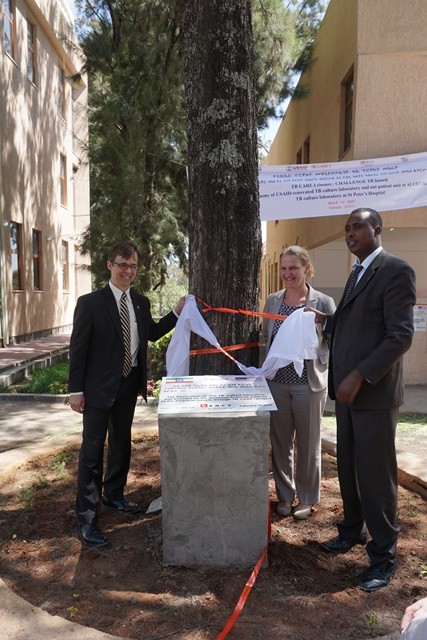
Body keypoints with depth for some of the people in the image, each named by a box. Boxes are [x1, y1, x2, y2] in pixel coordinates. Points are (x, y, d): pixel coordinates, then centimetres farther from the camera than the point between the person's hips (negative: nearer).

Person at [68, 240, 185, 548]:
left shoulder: (141, 302, 5)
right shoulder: (90, 303, -12)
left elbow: (152, 333, 17)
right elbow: (78, 348, -11)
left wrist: (177, 312, 7)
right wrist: (76, 390, -13)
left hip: (129, 384, 6)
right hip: (99, 387, -6)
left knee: (121, 443, 20)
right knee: (92, 450, 0)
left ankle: (113, 495, 41)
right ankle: (86, 519, 10)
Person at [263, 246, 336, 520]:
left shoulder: (323, 302, -6)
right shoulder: (273, 301, 5)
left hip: (309, 383, -3)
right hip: (277, 382, 3)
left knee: (308, 444, 11)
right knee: (280, 443, 13)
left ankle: (307, 498, 29)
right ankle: (285, 494, 32)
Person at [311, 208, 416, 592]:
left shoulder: (396, 271, -12)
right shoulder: (358, 272, 16)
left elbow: (401, 335, -19)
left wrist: (359, 376, -23)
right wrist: (327, 321, 2)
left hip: (374, 391, -8)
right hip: (347, 388, 8)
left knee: (375, 474, 2)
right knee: (348, 467, 18)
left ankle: (383, 553, 18)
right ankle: (353, 530, 36)